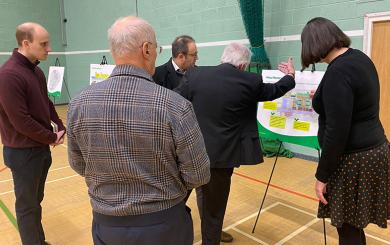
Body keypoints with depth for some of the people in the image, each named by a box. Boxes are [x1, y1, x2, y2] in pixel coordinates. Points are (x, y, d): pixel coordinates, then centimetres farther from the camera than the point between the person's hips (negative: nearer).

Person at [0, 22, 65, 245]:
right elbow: (20, 121, -23)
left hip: (42, 148, 8)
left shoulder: (36, 70, 7)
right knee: (27, 206, 7)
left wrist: (61, 126, 3)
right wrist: (52, 137, -12)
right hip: (23, 152, -8)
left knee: (36, 201, 20)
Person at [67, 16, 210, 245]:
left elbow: (79, 166, 2)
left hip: (107, 225, 3)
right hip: (164, 225, -2)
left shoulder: (79, 104, -12)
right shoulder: (175, 105, -23)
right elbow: (198, 176, -15)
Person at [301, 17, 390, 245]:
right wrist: (323, 98, 38)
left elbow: (336, 132, -23)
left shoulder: (338, 72, -22)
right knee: (353, 224, 21)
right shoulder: (359, 57, 8)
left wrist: (322, 175, -16)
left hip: (354, 159, -10)